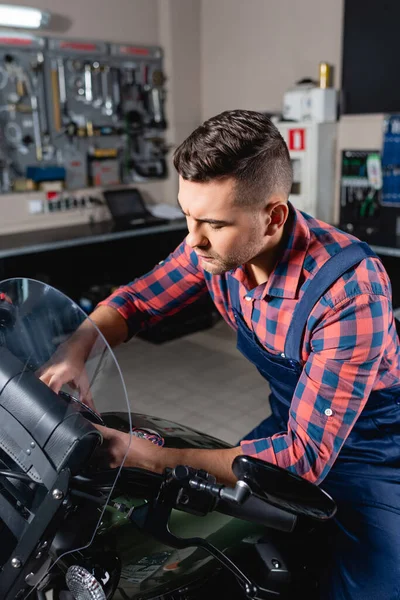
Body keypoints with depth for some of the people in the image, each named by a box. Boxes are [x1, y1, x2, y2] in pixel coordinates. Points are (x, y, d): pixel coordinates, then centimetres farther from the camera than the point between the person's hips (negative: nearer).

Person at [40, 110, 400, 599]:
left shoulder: (349, 289, -35)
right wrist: (76, 351, -24)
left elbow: (305, 457, -34)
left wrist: (158, 460, -37)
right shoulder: (214, 245, -17)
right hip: (292, 422, 5)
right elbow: (137, 299, -3)